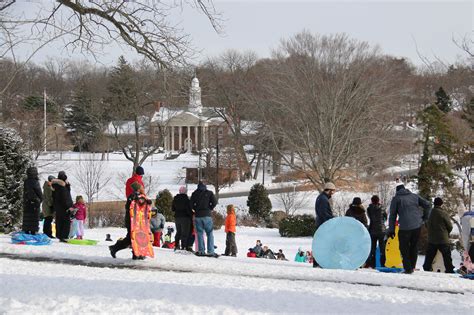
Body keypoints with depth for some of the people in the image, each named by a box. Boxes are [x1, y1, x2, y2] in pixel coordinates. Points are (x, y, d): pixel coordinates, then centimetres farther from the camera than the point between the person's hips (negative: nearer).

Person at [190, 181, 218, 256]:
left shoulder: (195, 193, 8)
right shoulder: (209, 193, 3)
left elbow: (191, 204, 5)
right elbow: (214, 202, -4)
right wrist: (210, 209, 10)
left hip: (198, 216, 2)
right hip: (207, 215, -2)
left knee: (200, 233, 7)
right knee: (209, 233, 1)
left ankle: (201, 250, 1)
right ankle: (210, 251, -7)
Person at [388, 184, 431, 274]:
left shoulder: (396, 199, 6)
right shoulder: (414, 196, 16)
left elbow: (392, 215, 3)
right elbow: (427, 205, 9)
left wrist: (391, 230, 6)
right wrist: (425, 217, 13)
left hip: (405, 227, -4)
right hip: (417, 225, 4)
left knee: (404, 248, 7)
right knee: (414, 246, 18)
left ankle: (408, 268, 2)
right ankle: (412, 266, 19)